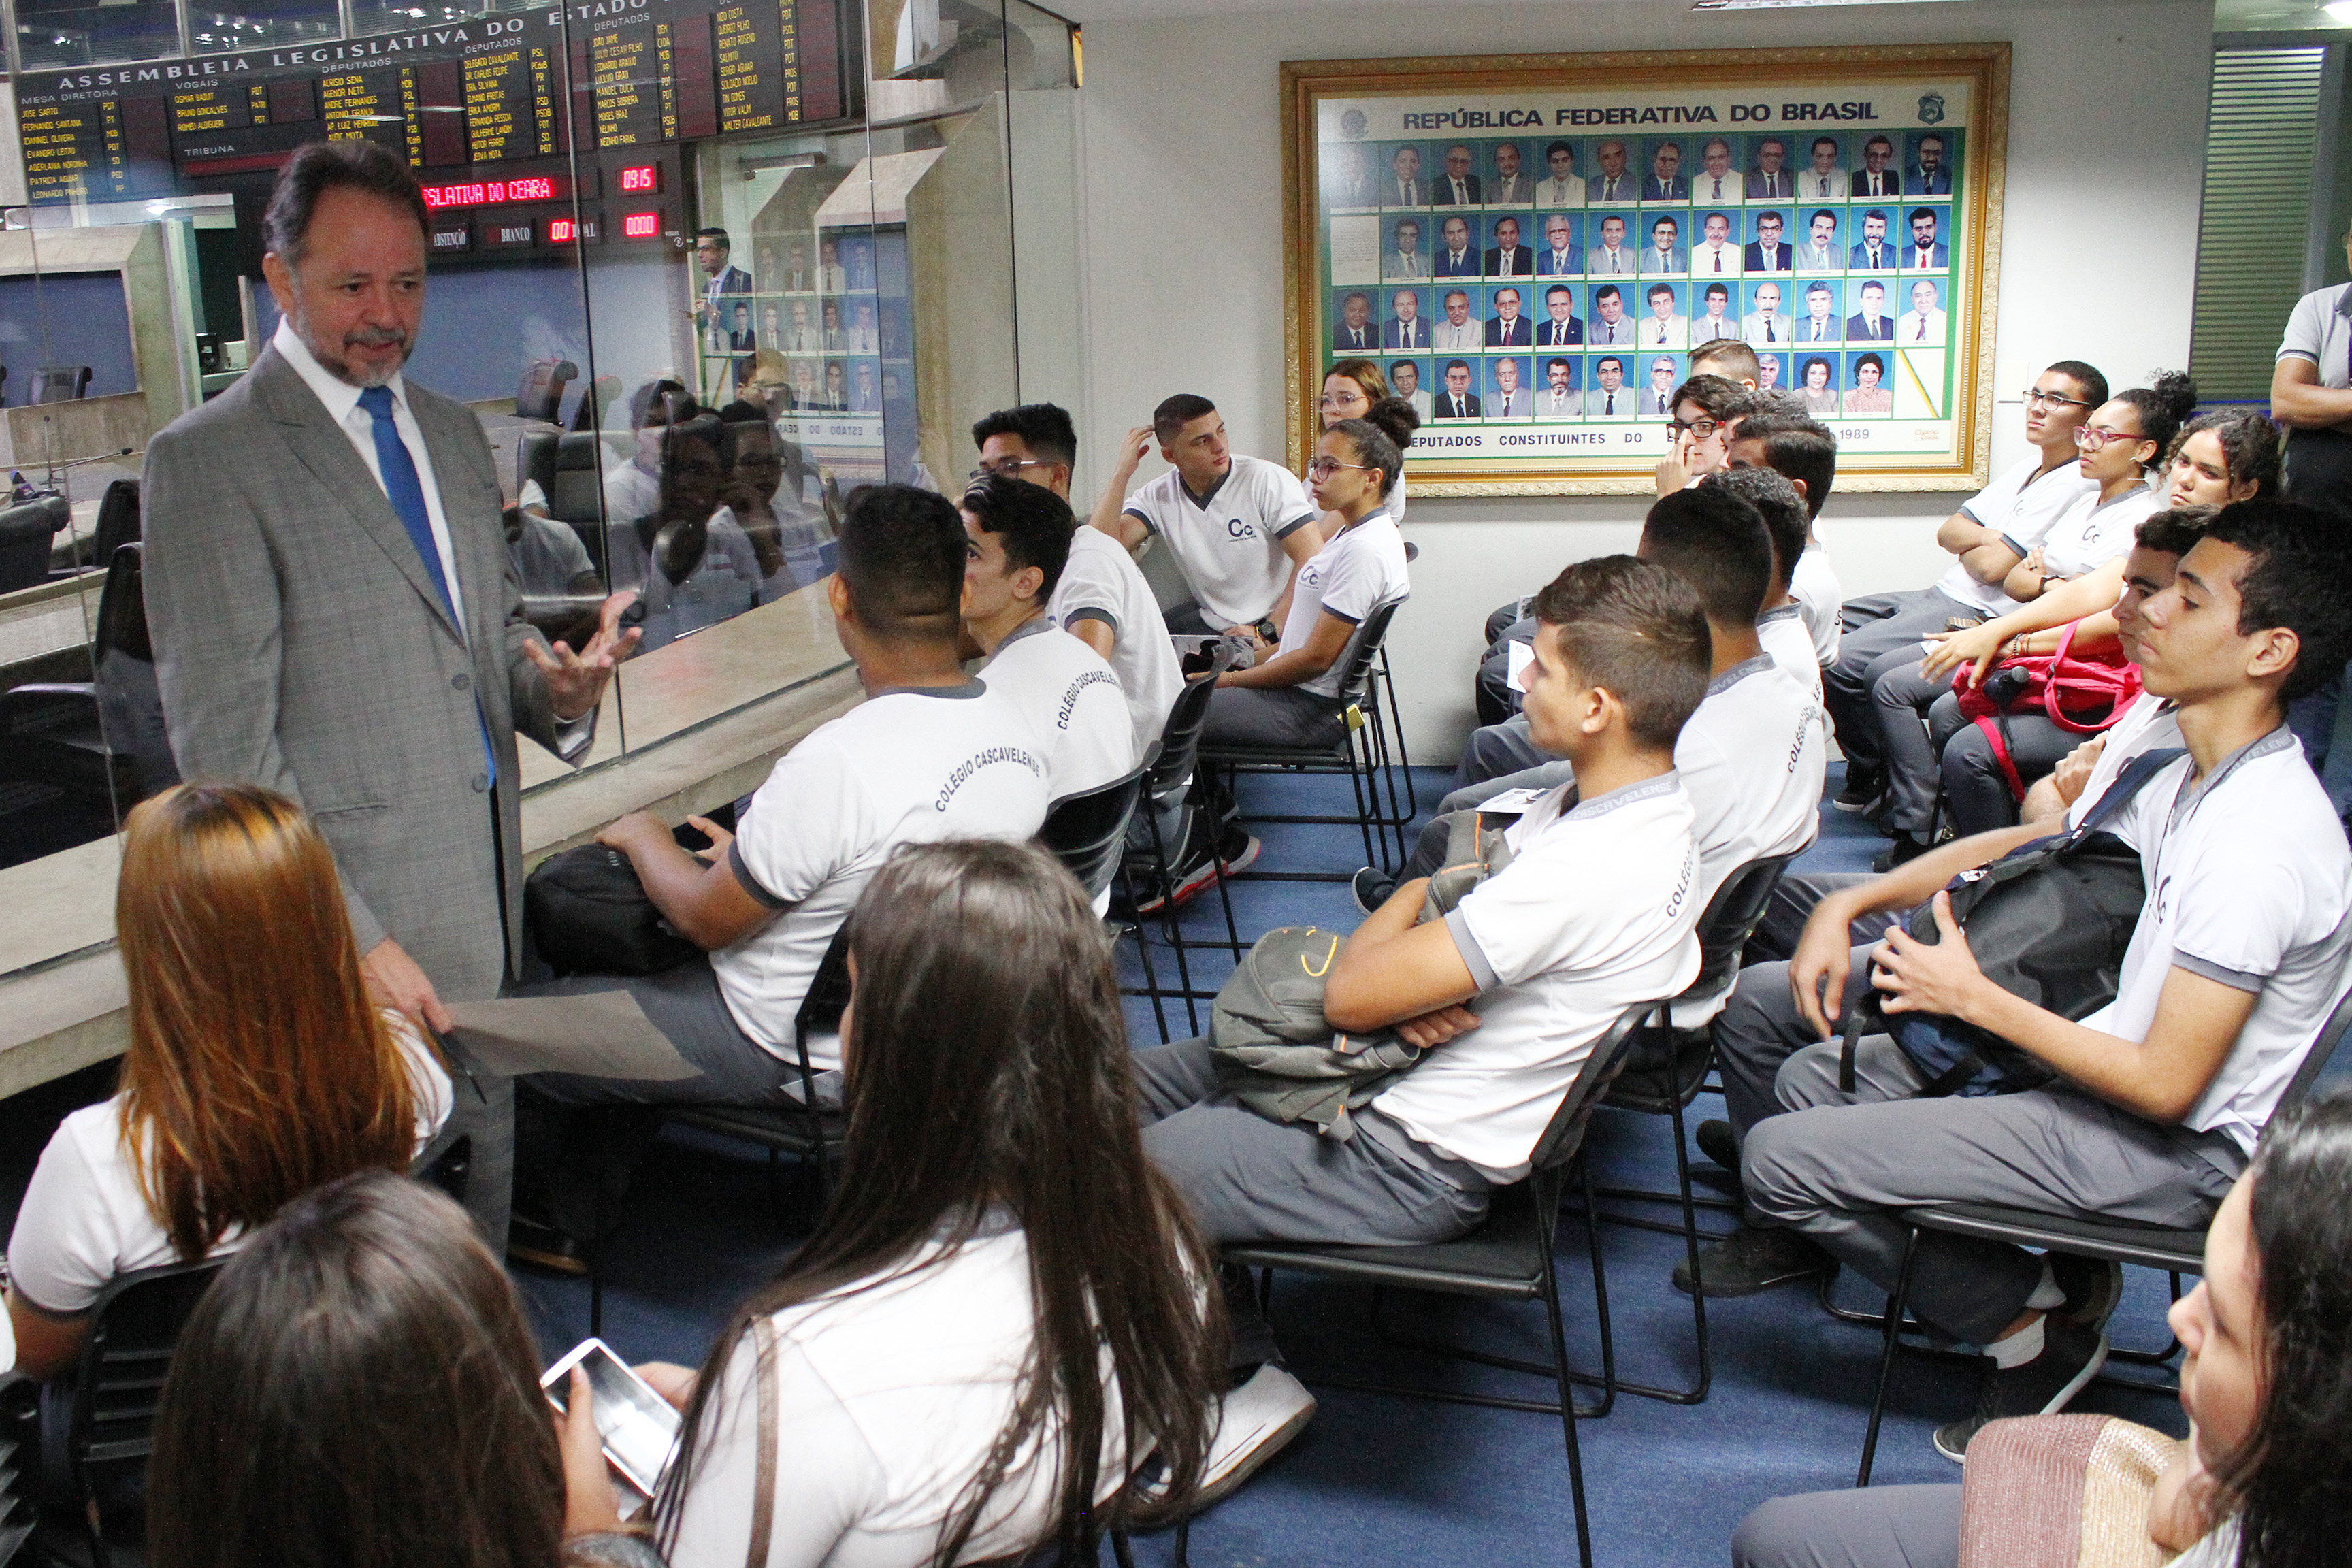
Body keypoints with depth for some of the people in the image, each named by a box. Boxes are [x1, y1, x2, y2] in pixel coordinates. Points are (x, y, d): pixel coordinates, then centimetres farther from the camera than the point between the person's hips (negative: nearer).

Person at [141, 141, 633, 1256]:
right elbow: (224, 747, -13)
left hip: (485, 911, 7)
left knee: (482, 1199, 16)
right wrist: (358, 940, -17)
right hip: (352, 918, -7)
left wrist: (556, 687, -2)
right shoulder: (207, 460, -10)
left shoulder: (451, 431, 14)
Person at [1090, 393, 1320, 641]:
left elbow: (1313, 559, -14)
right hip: (1211, 621, 4)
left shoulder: (1268, 479, -8)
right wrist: (1121, 474, -10)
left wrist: (1268, 630, -21)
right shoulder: (1158, 497, 3)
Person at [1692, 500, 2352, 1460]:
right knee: (1758, 1003, 9)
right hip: (2092, 1042, 9)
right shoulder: (2195, 776, 2)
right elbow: (2036, 844, 16)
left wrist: (1975, 996, -17)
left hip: (2170, 1145, -9)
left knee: (1782, 1154, -19)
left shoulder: (2259, 843, -27)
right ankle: (1800, 1228, 35)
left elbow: (2166, 1085, -26)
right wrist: (1849, 905, 6)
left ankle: (2040, 1319, 1)